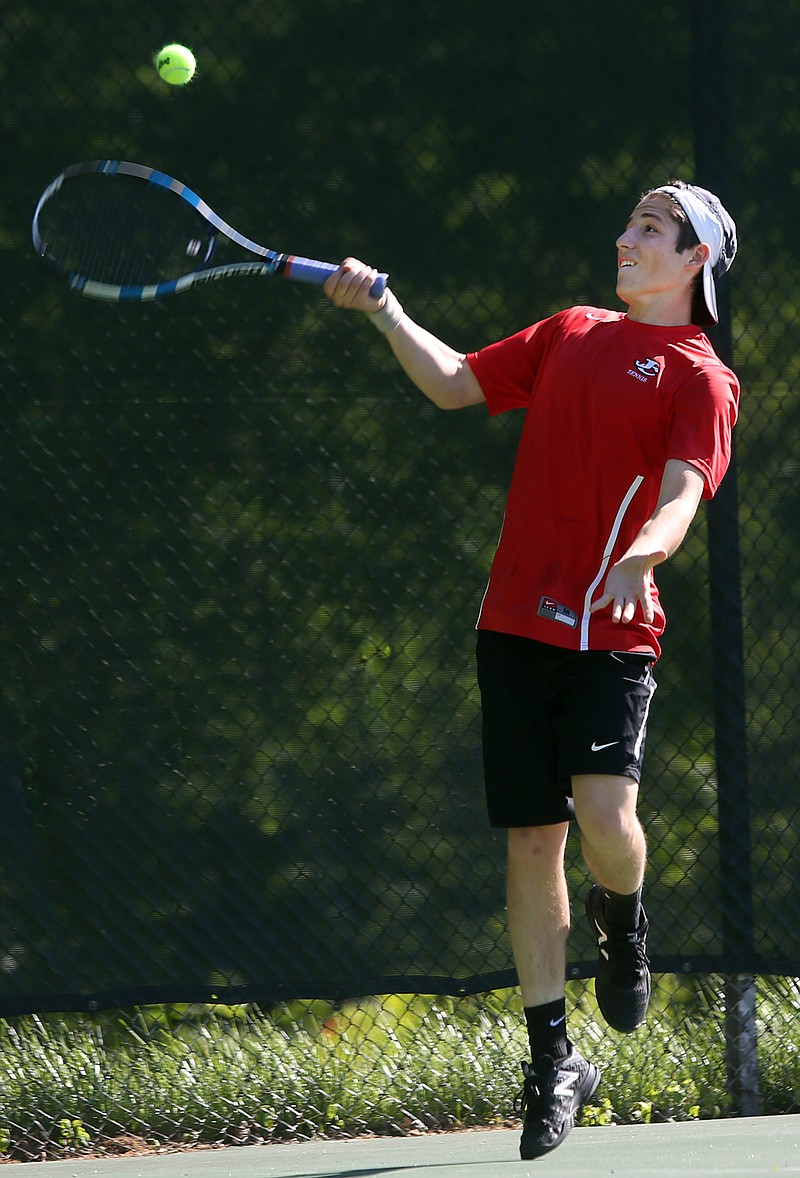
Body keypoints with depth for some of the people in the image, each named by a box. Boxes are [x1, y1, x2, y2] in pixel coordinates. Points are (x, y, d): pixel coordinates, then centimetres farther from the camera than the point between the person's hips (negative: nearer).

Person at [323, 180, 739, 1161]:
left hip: (610, 633, -5)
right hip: (518, 625, 5)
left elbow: (682, 493, -14)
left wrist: (642, 554, -33)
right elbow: (455, 384, 23)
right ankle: (553, 1063, 12)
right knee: (531, 839, 3)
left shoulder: (698, 376, 0)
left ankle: (620, 925, 13)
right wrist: (385, 313, 10)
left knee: (603, 810, -23)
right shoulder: (570, 334, 19)